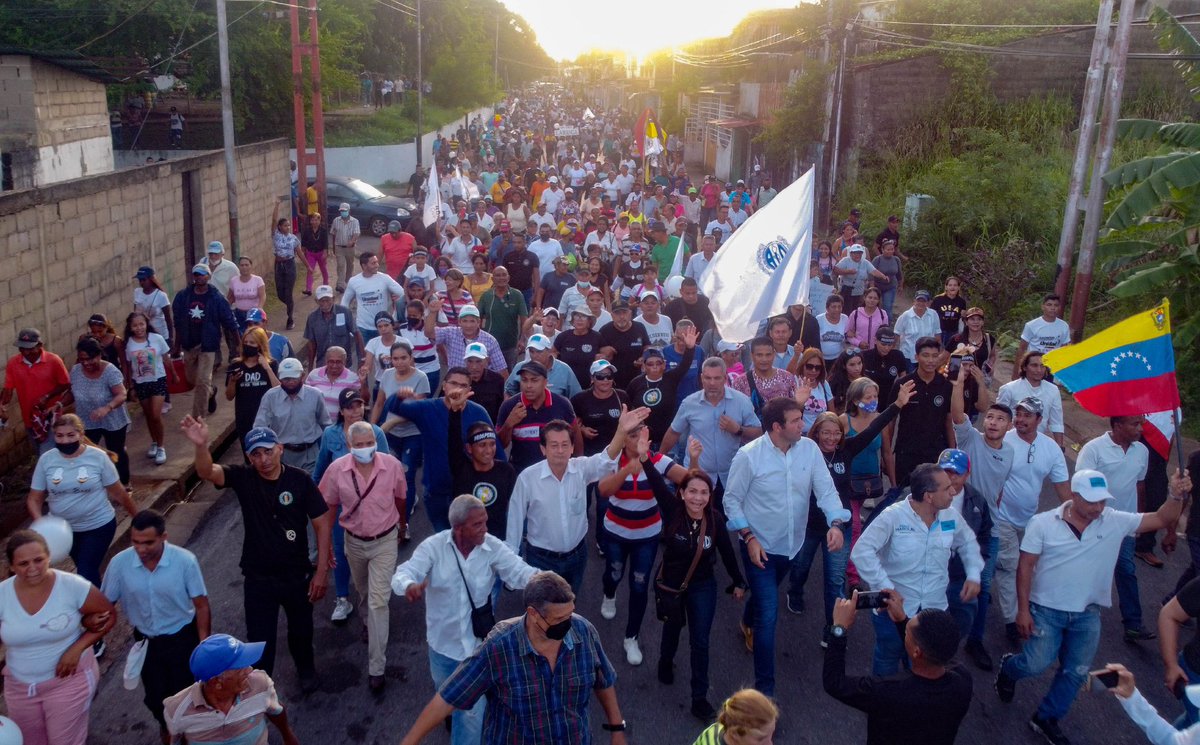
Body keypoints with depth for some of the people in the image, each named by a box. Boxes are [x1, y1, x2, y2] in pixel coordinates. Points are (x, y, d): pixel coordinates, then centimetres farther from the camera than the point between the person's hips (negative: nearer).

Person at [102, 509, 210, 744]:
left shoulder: (185, 561, -24)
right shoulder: (120, 563, -19)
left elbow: (201, 605, -15)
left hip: (183, 638, -3)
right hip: (146, 641, 3)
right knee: (155, 696, 19)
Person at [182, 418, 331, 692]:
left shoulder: (300, 480, -15)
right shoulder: (243, 478, -12)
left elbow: (321, 523, -10)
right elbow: (207, 472, -32)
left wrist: (321, 570, -11)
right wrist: (201, 445, -54)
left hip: (297, 575, 1)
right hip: (258, 578, -1)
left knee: (301, 629, 24)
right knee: (259, 638, 7)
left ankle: (306, 669, 54)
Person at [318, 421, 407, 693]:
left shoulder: (392, 465, -21)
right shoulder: (337, 469, -19)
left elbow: (400, 498, -1)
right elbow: (328, 506, -3)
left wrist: (402, 525, 15)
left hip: (384, 541, -2)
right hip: (354, 541, 3)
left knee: (378, 601, -8)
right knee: (364, 594, 26)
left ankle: (376, 667, 2)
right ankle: (372, 624, 58)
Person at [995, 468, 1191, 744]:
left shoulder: (1116, 522, -7)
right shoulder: (1043, 523, -14)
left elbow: (1163, 519, -7)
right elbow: (1026, 567, -11)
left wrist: (1176, 495, -28)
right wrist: (1023, 609, -13)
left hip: (1087, 614, 4)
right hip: (1046, 609, -4)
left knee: (1076, 673, 10)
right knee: (1037, 664, -8)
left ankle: (1046, 719, 29)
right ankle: (1007, 668, 27)